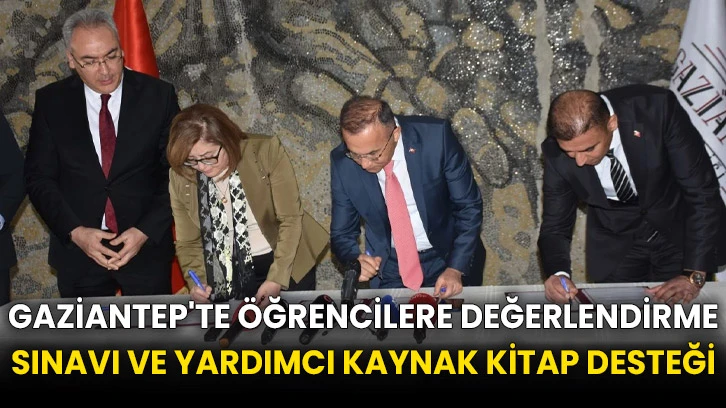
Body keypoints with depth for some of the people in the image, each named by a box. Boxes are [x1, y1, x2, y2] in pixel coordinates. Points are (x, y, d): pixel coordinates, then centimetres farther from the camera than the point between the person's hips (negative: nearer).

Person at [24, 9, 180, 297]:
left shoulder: (158, 95, -4)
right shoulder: (51, 101, -1)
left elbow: (176, 173, -3)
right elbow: (39, 177, 1)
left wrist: (145, 231, -13)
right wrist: (75, 231, -13)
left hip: (147, 247, 0)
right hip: (77, 251, 1)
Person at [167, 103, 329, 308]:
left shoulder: (266, 151, -19)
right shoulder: (179, 177, -11)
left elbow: (291, 218, -16)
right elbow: (188, 243, -1)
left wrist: (276, 279, -23)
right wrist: (197, 282, -19)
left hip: (286, 264, -1)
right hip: (226, 274, 2)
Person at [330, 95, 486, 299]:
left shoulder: (436, 137, -22)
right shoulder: (342, 162, -17)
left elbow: (469, 207, -11)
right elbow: (342, 233, -5)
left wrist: (456, 268, -19)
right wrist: (356, 260, -25)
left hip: (447, 258, -2)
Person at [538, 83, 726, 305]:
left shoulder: (657, 108, -30)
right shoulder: (556, 152, -22)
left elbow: (702, 193, -27)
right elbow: (555, 225, -12)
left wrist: (694, 275, -32)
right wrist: (558, 273, -33)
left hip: (680, 233, -1)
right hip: (614, 247, 2)